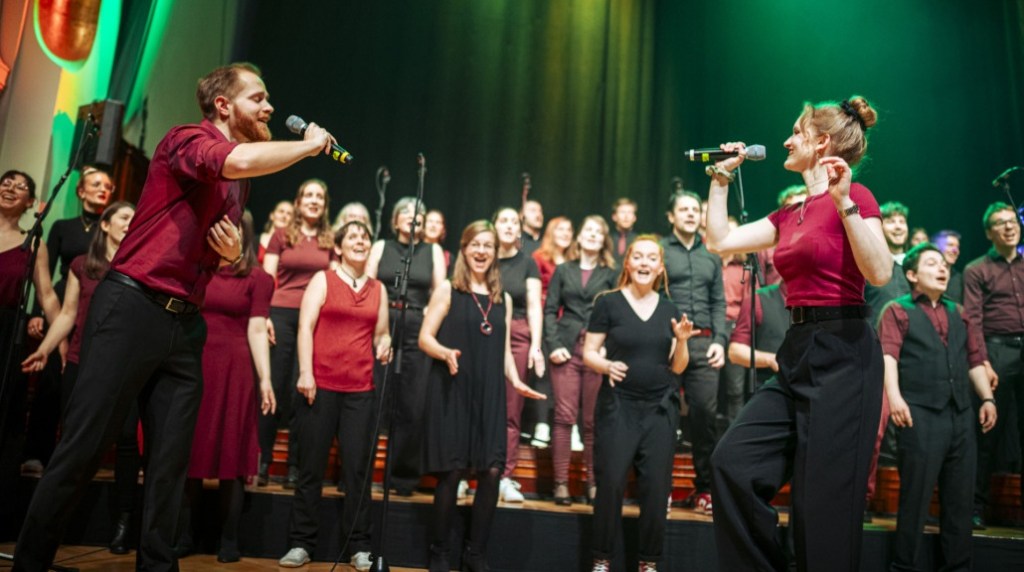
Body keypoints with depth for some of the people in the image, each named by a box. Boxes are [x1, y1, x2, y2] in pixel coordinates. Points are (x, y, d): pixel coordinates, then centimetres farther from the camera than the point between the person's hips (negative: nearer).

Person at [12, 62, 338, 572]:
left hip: (184, 322, 7)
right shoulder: (188, 138, -5)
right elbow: (238, 160, -30)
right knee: (81, 450, -2)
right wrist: (311, 144, -14)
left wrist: (233, 253, 3)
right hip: (130, 309, -7)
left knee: (171, 462, 6)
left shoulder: (241, 182, 18)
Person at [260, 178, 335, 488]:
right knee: (274, 389, 1)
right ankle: (262, 460, 11)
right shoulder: (281, 235, 8)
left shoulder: (330, 241, 11)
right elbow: (267, 278, 4)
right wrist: (263, 315, -7)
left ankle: (295, 465, 9)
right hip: (281, 315, -1)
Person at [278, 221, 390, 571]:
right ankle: (301, 543, 14)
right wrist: (305, 372, -13)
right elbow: (305, 326, -4)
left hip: (361, 388, 2)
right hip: (320, 384, -2)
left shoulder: (378, 289, 14)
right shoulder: (323, 279, 4)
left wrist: (384, 346, -6)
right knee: (311, 466, 4)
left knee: (357, 467, 3)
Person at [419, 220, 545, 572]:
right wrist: (446, 354, -22)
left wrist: (516, 381, 3)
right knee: (451, 472, -3)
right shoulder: (448, 290, 2)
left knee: (492, 472, -3)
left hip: (489, 395, 4)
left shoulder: (503, 299, 15)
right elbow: (425, 338, -2)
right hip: (452, 393, -4)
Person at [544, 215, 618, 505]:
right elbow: (550, 310, 8)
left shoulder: (610, 274, 11)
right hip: (567, 349, 0)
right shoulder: (563, 270, 13)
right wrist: (554, 344, -5)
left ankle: (593, 482, 12)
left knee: (593, 420, 2)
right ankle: (561, 483, 2)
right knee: (564, 416, -3)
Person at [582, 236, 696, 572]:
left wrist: (682, 341, -8)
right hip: (618, 406, -3)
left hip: (660, 409, 3)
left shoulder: (669, 309, 8)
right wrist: (607, 366, -22)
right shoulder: (608, 303, -2)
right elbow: (588, 354, -2)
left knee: (657, 486, 5)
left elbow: (677, 368, 10)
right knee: (611, 483, -4)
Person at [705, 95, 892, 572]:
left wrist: (843, 201, -24)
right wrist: (721, 176, 19)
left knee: (824, 501, -3)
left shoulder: (854, 196, -6)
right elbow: (720, 241, 16)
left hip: (842, 353, -8)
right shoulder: (791, 215, 17)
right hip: (797, 353, 8)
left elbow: (880, 273, -18)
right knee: (732, 462, -2)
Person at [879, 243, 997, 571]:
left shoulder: (958, 314, 23)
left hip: (962, 414, 6)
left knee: (960, 496, 9)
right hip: (920, 413, -5)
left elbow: (974, 360, 22)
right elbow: (888, 354, -10)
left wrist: (987, 399, 10)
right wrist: (894, 396, -23)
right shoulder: (898, 310, 4)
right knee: (916, 495, -2)